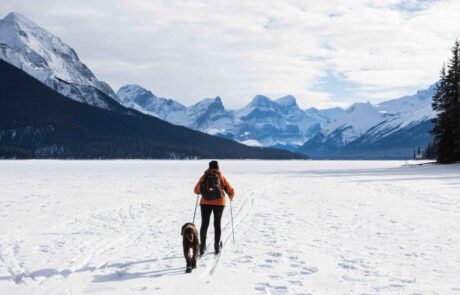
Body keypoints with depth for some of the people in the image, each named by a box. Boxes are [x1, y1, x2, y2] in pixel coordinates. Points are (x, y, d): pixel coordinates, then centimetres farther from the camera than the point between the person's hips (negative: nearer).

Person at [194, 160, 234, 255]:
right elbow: (231, 191, 4)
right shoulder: (221, 177, 4)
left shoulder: (203, 177, 5)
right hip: (219, 203, 0)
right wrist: (231, 197, 26)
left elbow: (196, 190, 6)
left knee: (204, 224, 6)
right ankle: (217, 246, 8)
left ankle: (202, 246, 0)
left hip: (205, 203, 1)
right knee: (217, 224, 9)